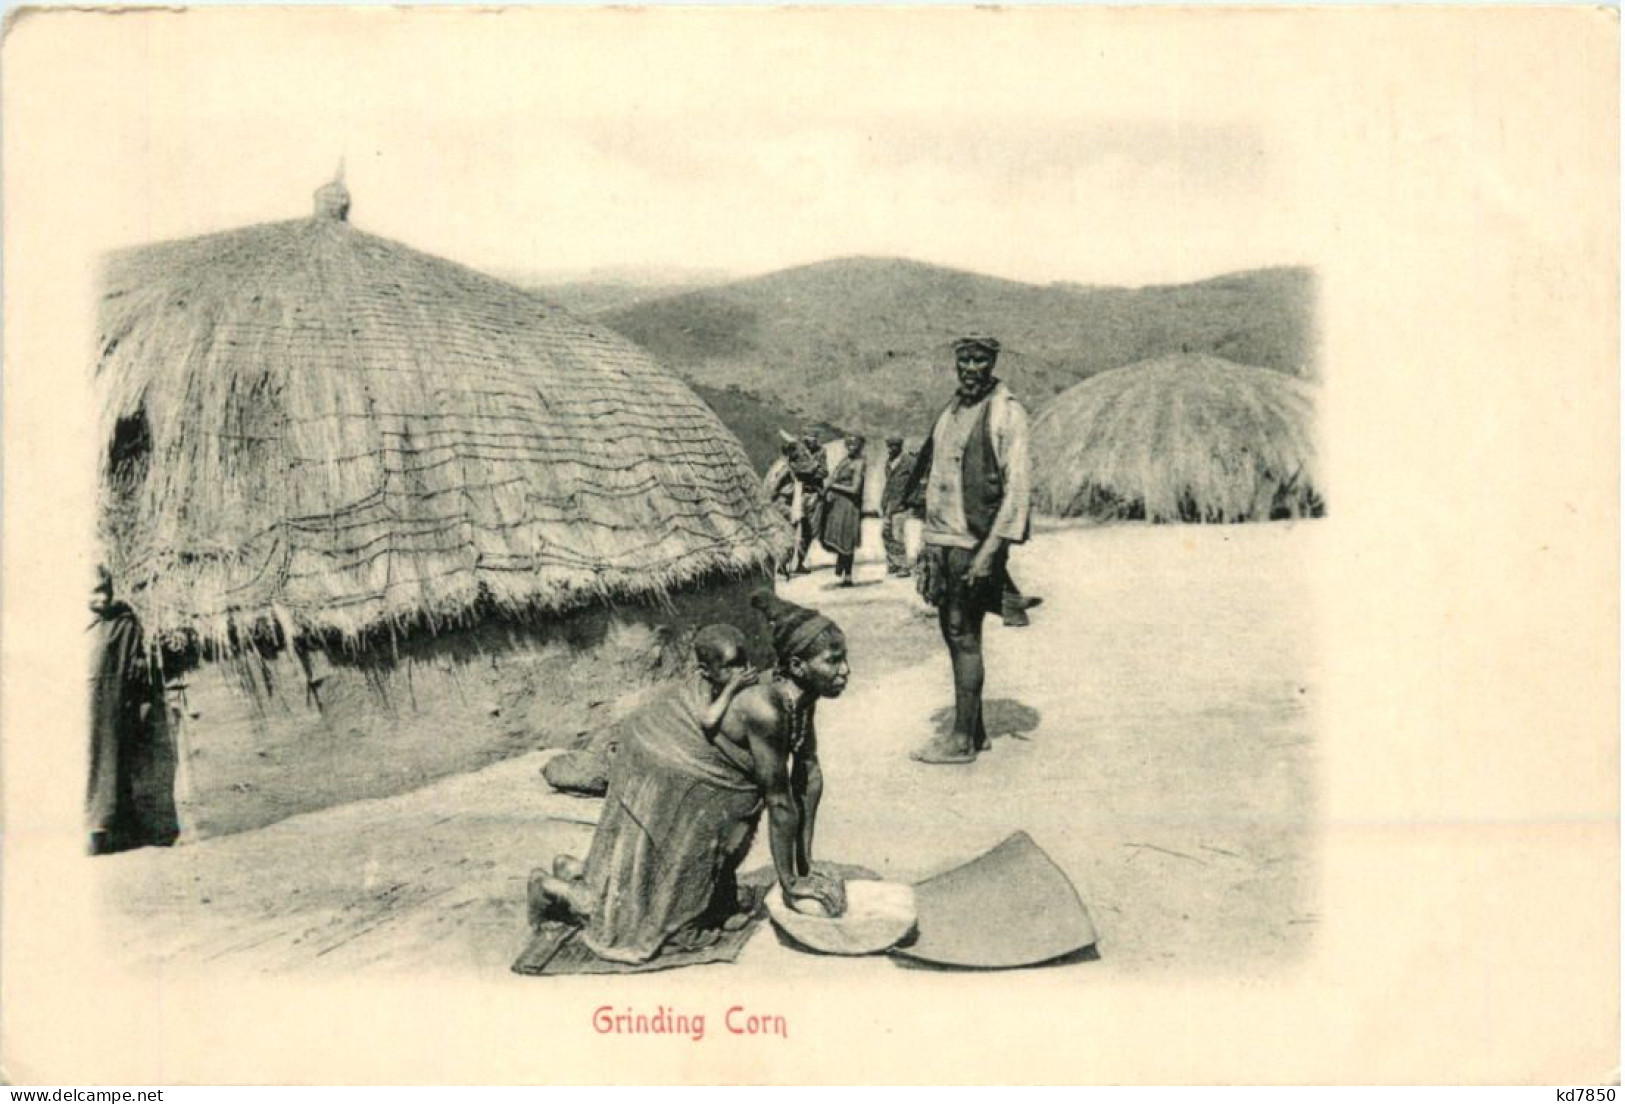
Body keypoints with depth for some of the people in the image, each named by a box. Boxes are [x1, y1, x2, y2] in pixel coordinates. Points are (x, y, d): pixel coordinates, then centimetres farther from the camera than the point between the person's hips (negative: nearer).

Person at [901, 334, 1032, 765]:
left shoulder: (1006, 413, -9)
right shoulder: (950, 410, 14)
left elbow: (1018, 487, -15)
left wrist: (991, 549, -20)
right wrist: (927, 541, 16)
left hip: (976, 543, -8)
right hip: (942, 540, 8)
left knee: (964, 635, -6)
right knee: (952, 632, 11)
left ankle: (963, 739, 2)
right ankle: (973, 729, 22)